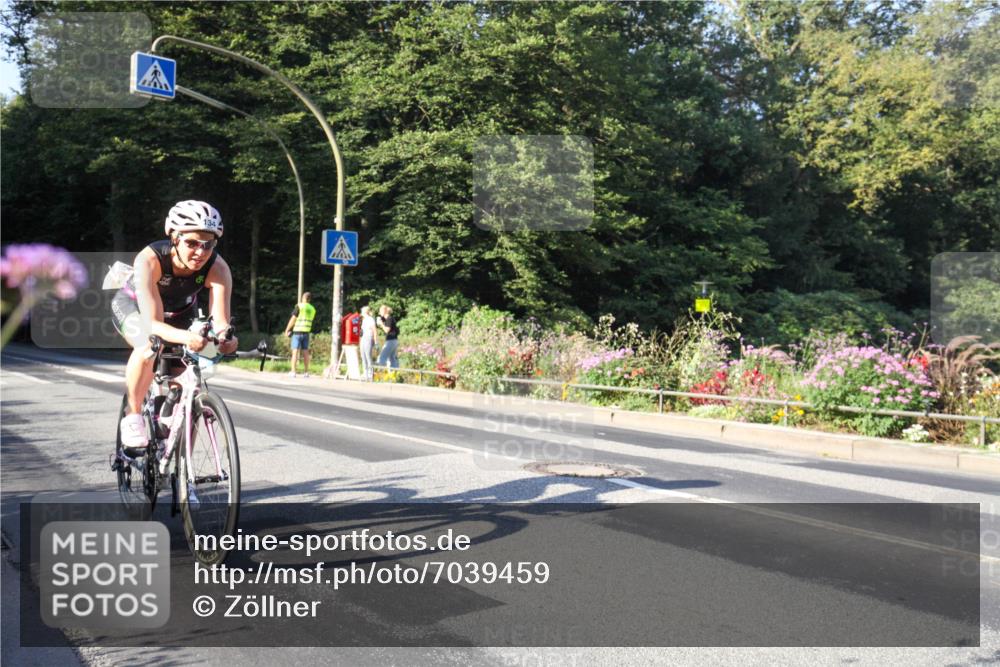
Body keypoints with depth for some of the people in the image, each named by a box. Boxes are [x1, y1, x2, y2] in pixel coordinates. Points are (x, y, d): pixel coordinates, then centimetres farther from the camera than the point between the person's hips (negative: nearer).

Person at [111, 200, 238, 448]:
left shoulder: (218, 268, -33)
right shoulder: (150, 259, -39)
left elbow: (220, 321, -39)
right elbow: (153, 324, -47)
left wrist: (226, 337, -63)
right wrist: (185, 337, -66)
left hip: (180, 312, 3)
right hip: (134, 305, -3)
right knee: (149, 346, -36)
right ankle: (132, 416, -14)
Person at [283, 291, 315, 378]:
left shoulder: (299, 306, -8)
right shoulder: (312, 309, 9)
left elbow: (293, 319, -8)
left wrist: (287, 330, 0)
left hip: (297, 331, -5)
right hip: (307, 332, 5)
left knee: (295, 351, -5)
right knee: (305, 352, 8)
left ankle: (293, 372, -9)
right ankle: (306, 372, 8)